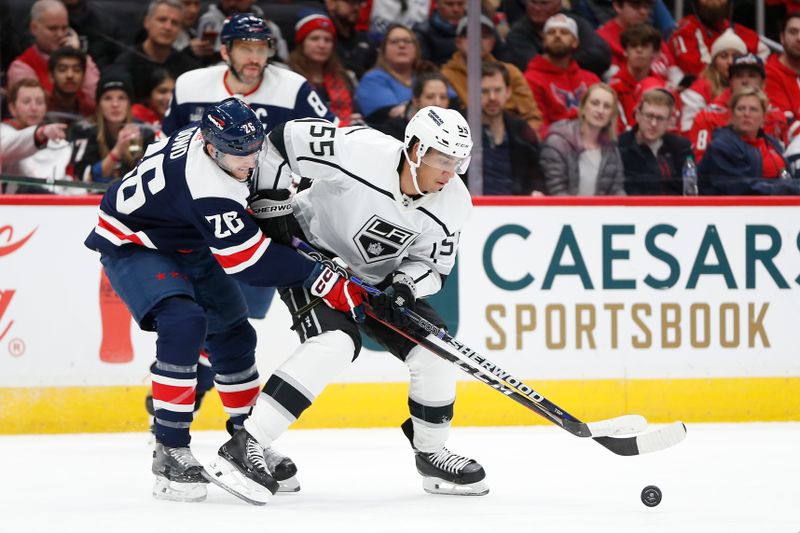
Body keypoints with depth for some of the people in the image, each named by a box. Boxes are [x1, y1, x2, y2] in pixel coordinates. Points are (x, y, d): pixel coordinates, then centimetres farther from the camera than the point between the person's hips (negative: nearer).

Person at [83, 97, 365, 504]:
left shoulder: (213, 133, -13)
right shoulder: (207, 190, -37)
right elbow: (251, 260, -35)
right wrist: (327, 283, -35)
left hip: (187, 244, 9)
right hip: (133, 245, -9)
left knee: (232, 333, 9)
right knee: (184, 322, -30)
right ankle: (170, 452, -25)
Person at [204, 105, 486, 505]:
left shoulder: (452, 205, -15)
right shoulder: (361, 151, -32)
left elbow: (433, 266, -4)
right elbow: (280, 141, -22)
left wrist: (405, 285, -26)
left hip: (377, 276, 6)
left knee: (433, 350, -5)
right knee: (335, 343, -29)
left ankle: (431, 452, 17)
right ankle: (244, 445, -31)